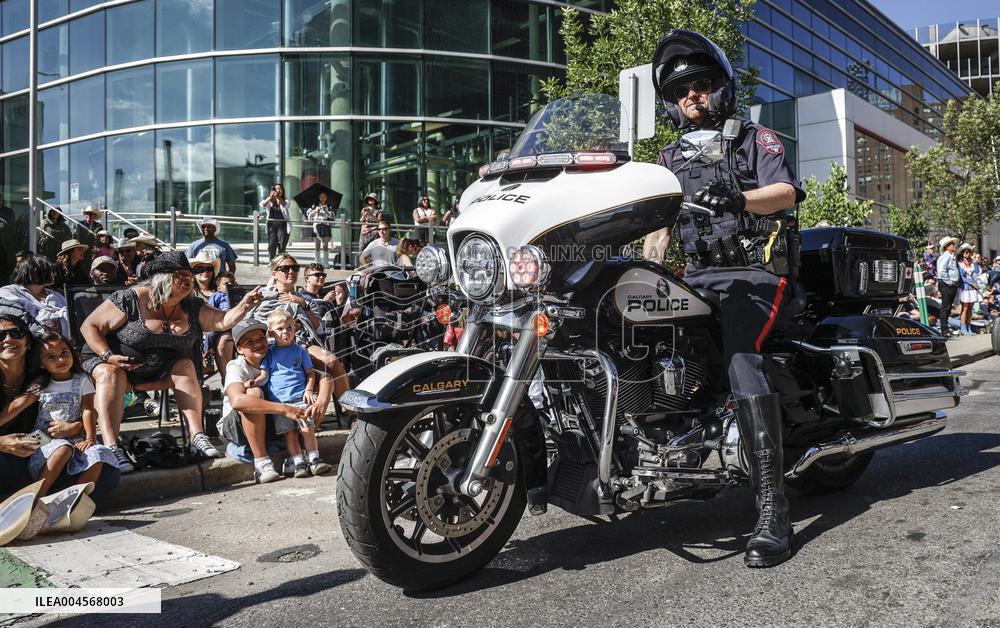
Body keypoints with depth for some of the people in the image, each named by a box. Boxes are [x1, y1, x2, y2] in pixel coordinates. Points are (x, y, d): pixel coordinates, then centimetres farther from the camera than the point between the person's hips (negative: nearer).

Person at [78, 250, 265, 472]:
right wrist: (108, 355, -27)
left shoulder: (192, 308, -2)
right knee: (110, 375, -35)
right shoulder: (129, 300, -17)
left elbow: (224, 321, -10)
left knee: (185, 366, -20)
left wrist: (244, 305, -29)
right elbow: (89, 326, -13)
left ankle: (197, 436, -25)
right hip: (111, 362, -4)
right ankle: (111, 448, -45)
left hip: (160, 370, 5)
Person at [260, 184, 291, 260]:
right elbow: (262, 205, -11)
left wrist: (278, 197, -37)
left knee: (282, 245, -5)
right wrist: (270, 197, -30)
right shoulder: (269, 201, 10)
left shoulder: (285, 201, 7)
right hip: (271, 225, 1)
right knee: (271, 244, -1)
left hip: (282, 226, -1)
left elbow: (285, 205, -18)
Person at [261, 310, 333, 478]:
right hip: (278, 400, 0)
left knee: (307, 427, -12)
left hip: (300, 397, 0)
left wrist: (308, 390, -3)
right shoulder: (269, 354, 14)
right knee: (289, 432, -7)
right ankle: (298, 462, -8)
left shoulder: (300, 350, 13)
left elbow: (310, 373, 12)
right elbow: (264, 374, 9)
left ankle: (314, 459, -9)